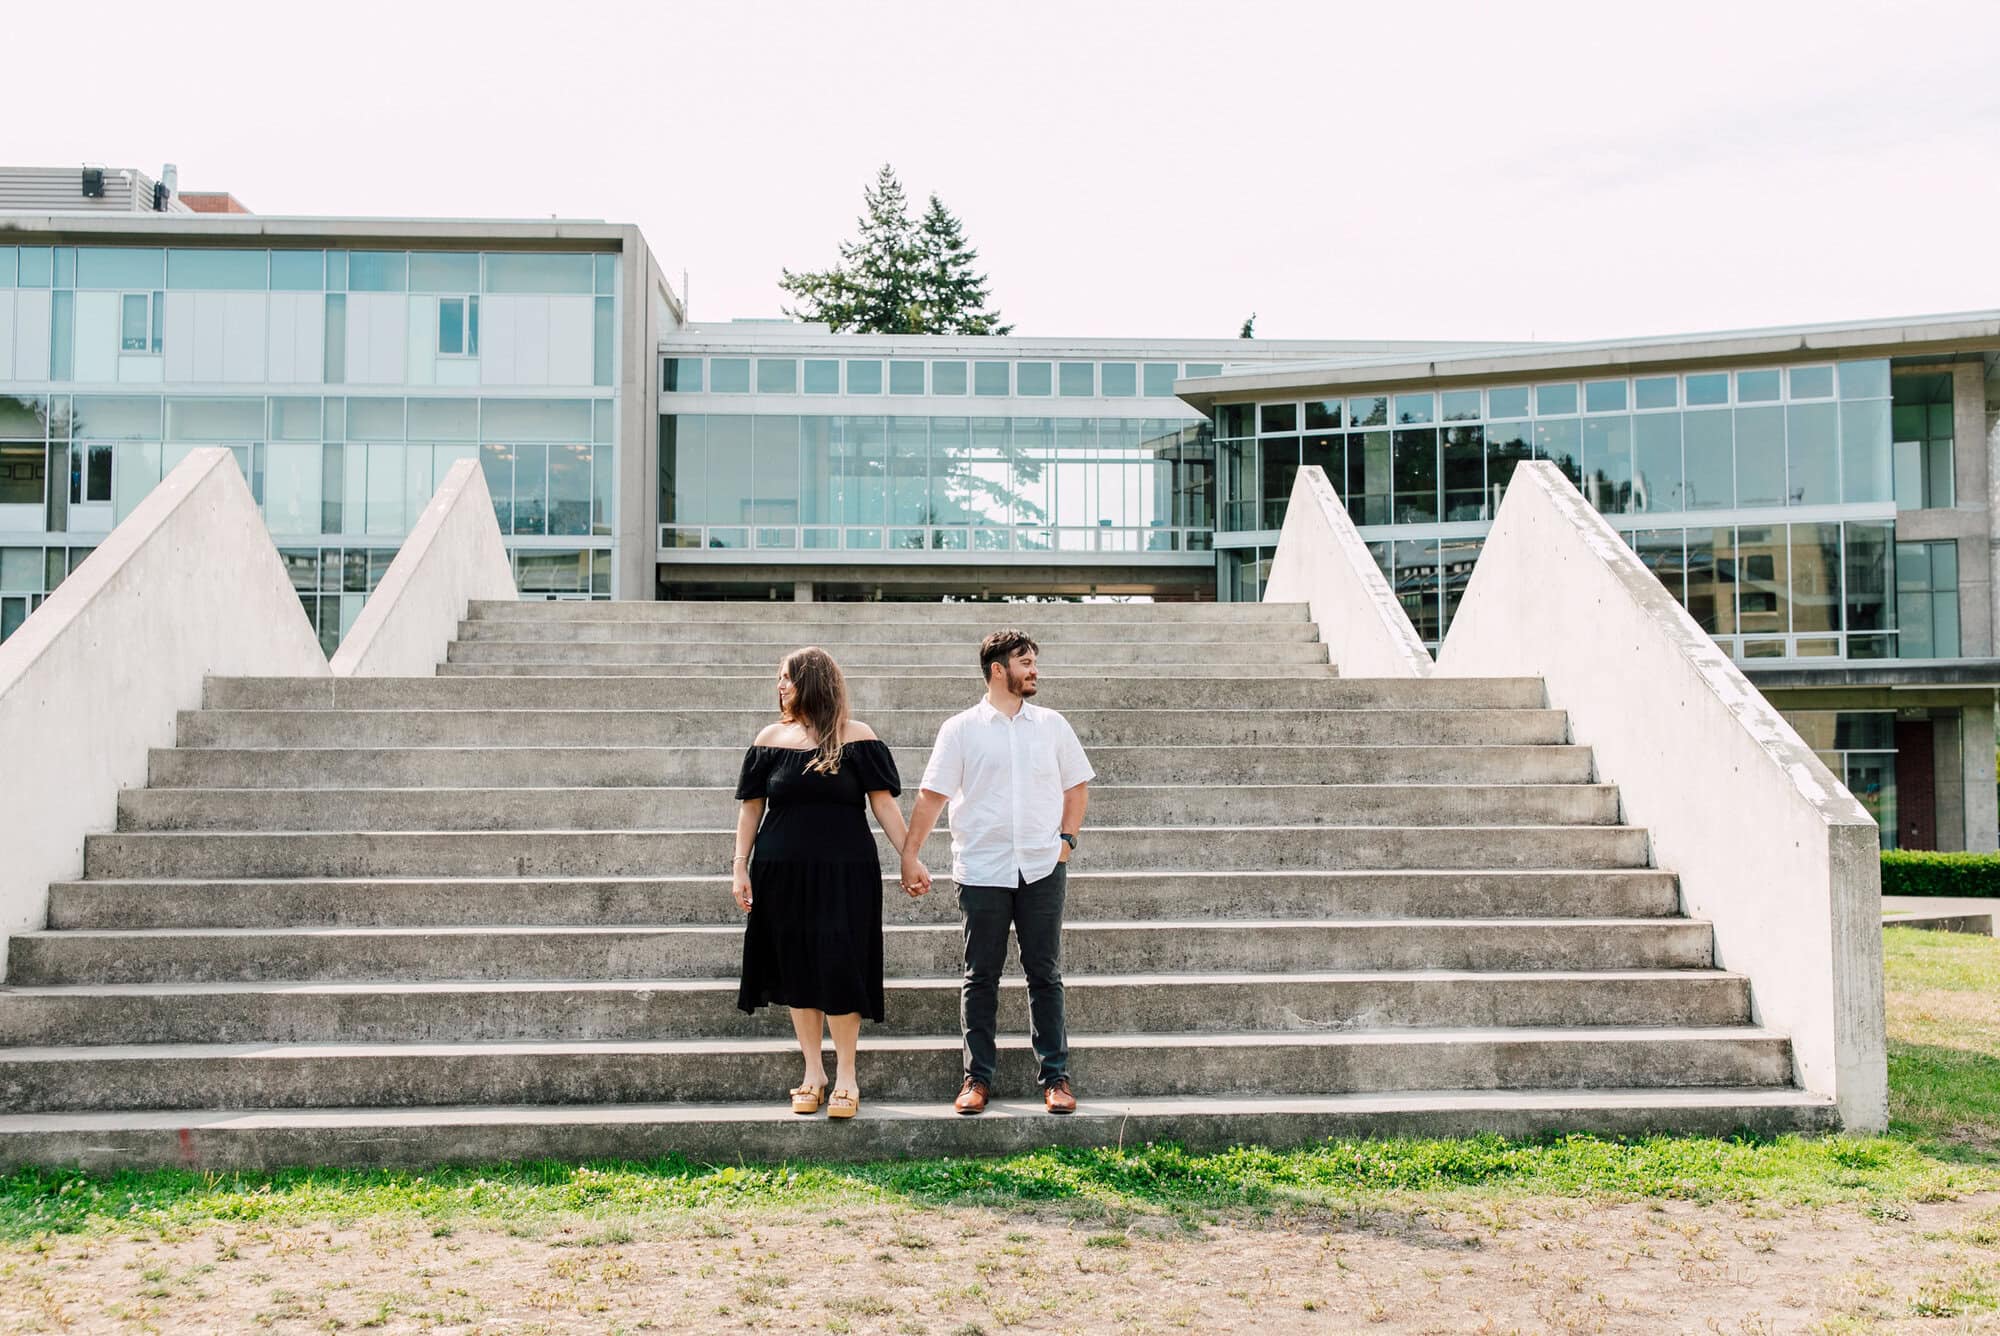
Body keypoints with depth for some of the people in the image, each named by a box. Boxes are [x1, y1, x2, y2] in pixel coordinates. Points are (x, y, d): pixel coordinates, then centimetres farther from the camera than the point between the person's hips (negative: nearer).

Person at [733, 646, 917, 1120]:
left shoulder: (857, 737, -2)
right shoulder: (771, 738, 6)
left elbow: (883, 802, -3)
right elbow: (751, 807, 8)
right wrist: (740, 867, 2)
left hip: (845, 872, -3)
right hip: (784, 872, 3)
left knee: (839, 970, -4)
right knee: (796, 972, 6)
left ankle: (846, 1078, 8)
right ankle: (813, 1073, 19)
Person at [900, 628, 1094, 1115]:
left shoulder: (1052, 725, 9)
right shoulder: (961, 729, 1)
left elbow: (1077, 786, 17)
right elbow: (932, 795, 1)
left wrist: (1067, 839, 5)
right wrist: (910, 855, -4)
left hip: (1042, 869, 2)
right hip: (982, 870, -1)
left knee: (1045, 974, 5)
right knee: (980, 977, 4)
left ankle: (1055, 1076, 12)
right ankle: (977, 1077, 12)